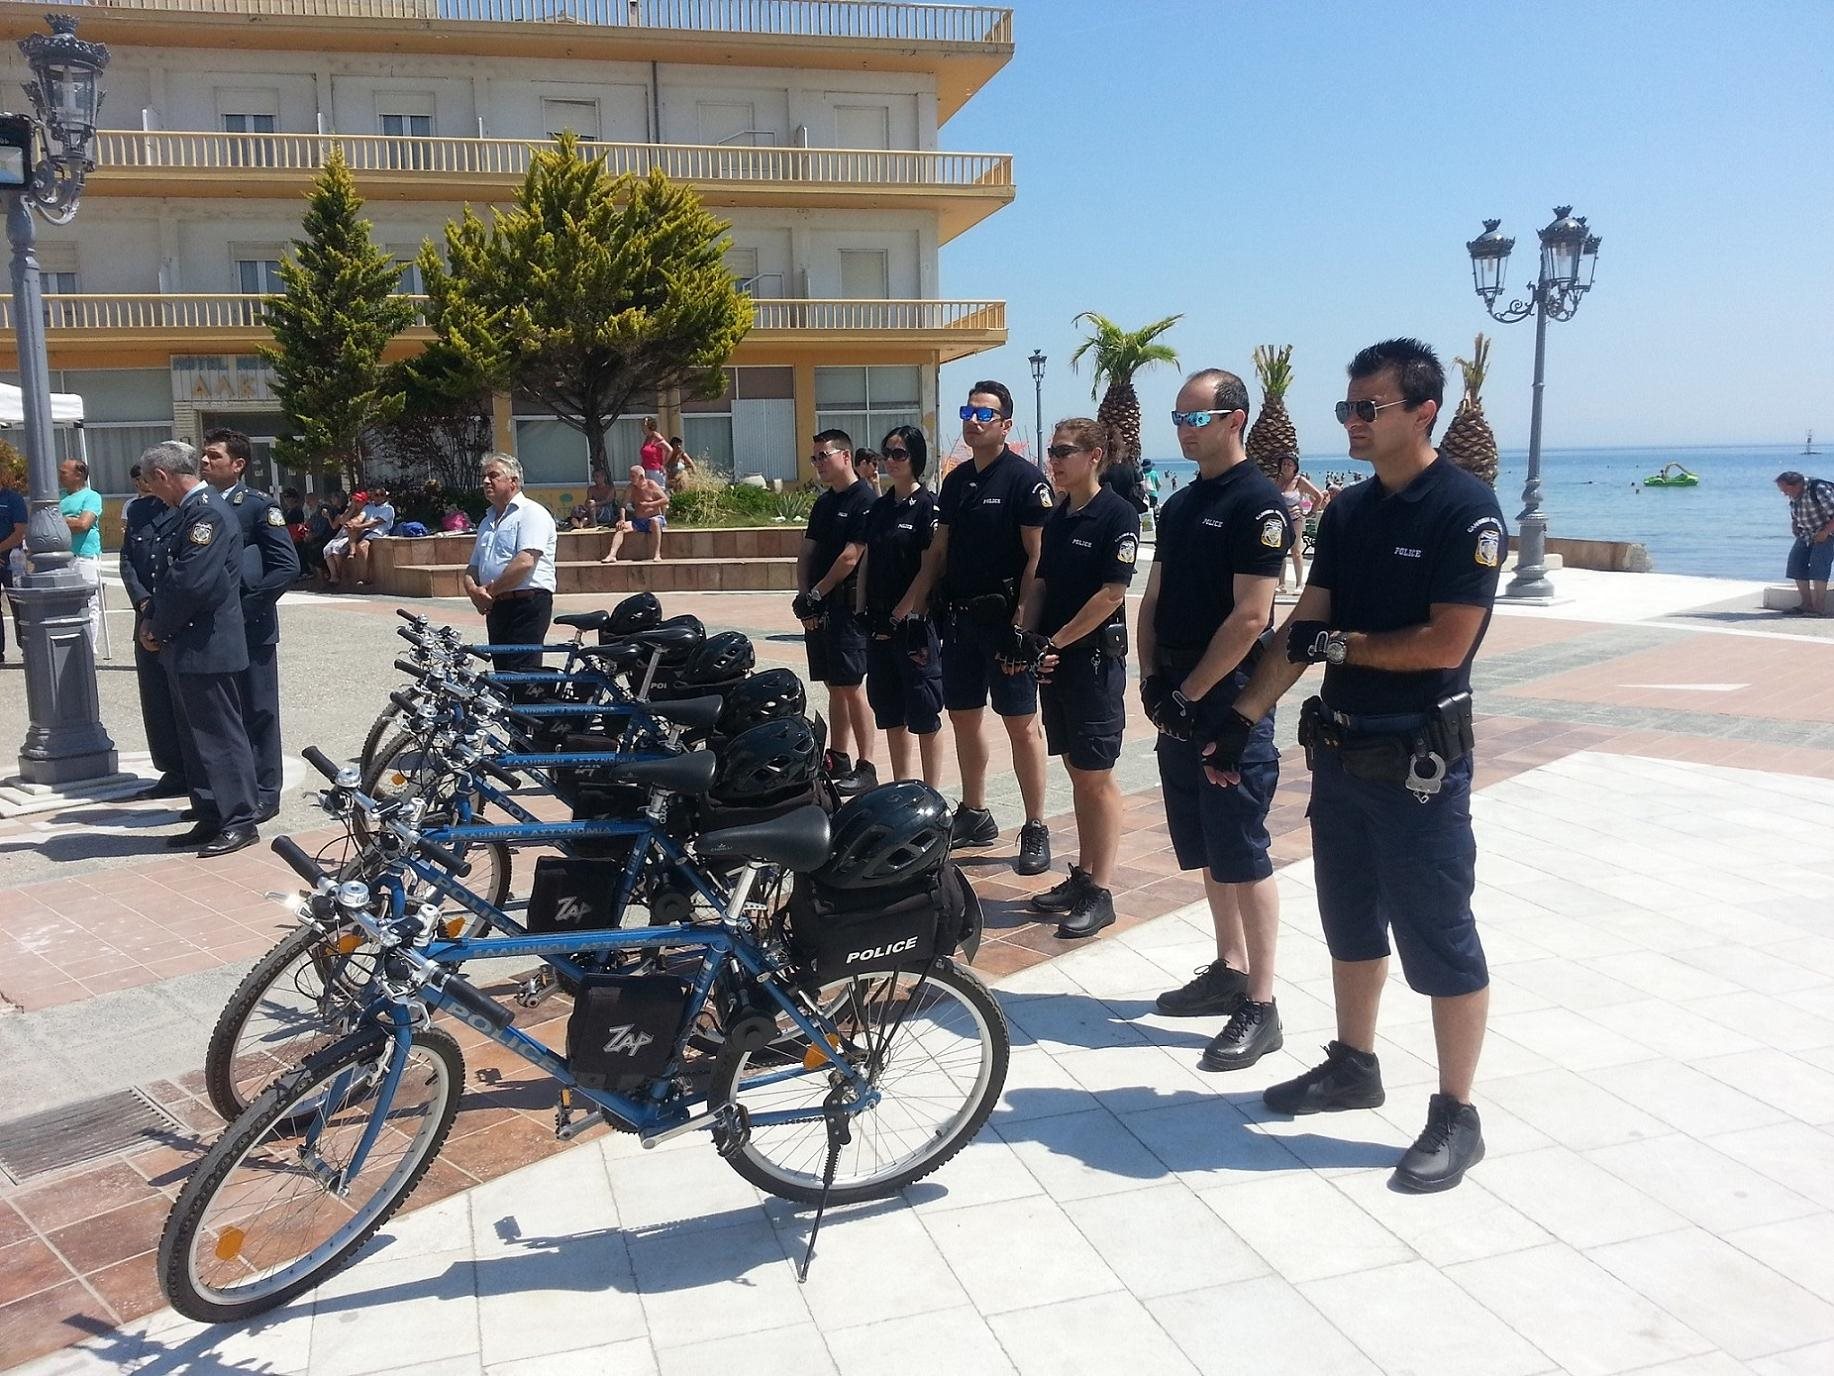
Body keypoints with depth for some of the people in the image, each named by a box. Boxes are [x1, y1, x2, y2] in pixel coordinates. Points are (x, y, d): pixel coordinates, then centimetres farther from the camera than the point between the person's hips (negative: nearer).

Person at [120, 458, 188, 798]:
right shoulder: (137, 510, 11)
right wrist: (142, 601, -3)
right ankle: (174, 771, 18)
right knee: (155, 698, 9)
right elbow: (126, 561, 12)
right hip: (149, 617, 6)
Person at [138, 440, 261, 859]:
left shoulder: (208, 512, -17)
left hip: (205, 647, -10)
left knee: (221, 737, -3)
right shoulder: (183, 513, 14)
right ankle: (210, 818, 23)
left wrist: (159, 629, -11)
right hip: (186, 649, 10)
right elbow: (168, 577, 18)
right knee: (195, 739, 15)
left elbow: (192, 583, -23)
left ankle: (240, 822, 5)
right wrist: (152, 622, 4)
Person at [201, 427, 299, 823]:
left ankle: (263, 795, 11)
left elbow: (287, 566, -11)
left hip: (250, 629, -5)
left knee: (257, 713, 3)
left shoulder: (259, 505, -5)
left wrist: (248, 608, -14)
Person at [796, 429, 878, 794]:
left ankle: (866, 768, -3)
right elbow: (807, 553, 14)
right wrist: (803, 594, -1)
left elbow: (850, 557, -16)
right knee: (835, 687, 13)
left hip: (848, 605, -8)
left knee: (852, 687, -7)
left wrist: (817, 594, -13)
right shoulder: (823, 503, 17)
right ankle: (837, 760, 21)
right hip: (819, 607, 8)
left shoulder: (864, 500, -10)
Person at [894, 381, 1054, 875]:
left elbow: (1038, 556, -14)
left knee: (1021, 722, -3)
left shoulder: (1024, 478, -9)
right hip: (958, 616, 8)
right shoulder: (955, 480, 14)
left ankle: (1036, 830, 4)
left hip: (1004, 617, -8)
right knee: (962, 716, 13)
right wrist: (911, 603, 9)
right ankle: (974, 815, 27)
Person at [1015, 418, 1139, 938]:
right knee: (1077, 773, 14)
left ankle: (1100, 894, 3)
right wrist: (1026, 637, -3)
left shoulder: (1116, 514, -10)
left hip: (1095, 658, -7)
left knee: (1097, 777, -2)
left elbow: (1112, 593, -16)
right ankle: (1083, 876, 23)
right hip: (1055, 661, 7)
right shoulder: (1057, 519, 13)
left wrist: (1054, 641, -13)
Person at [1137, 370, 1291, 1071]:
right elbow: (1153, 600, 16)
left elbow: (1250, 617, -17)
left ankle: (1260, 1006, 4)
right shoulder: (1179, 505, 15)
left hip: (1231, 704, -8)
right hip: (1177, 704, 8)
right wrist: (1152, 679, 3)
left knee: (1243, 856, -4)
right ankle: (1229, 970, 29)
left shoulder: (1258, 503, -11)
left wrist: (1190, 693, -15)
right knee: (1207, 852, 16)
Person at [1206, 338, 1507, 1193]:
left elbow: (1447, 643, -20)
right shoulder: (1348, 510, 8)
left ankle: (1457, 1118, 14)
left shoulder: (1465, 508, -13)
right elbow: (1304, 629, 8)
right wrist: (1243, 719, 3)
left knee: (1439, 942, 2)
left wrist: (1339, 646, -10)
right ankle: (1354, 1066, 35)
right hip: (1340, 752, 7)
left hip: (1418, 761, -7)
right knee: (1351, 923, 18)